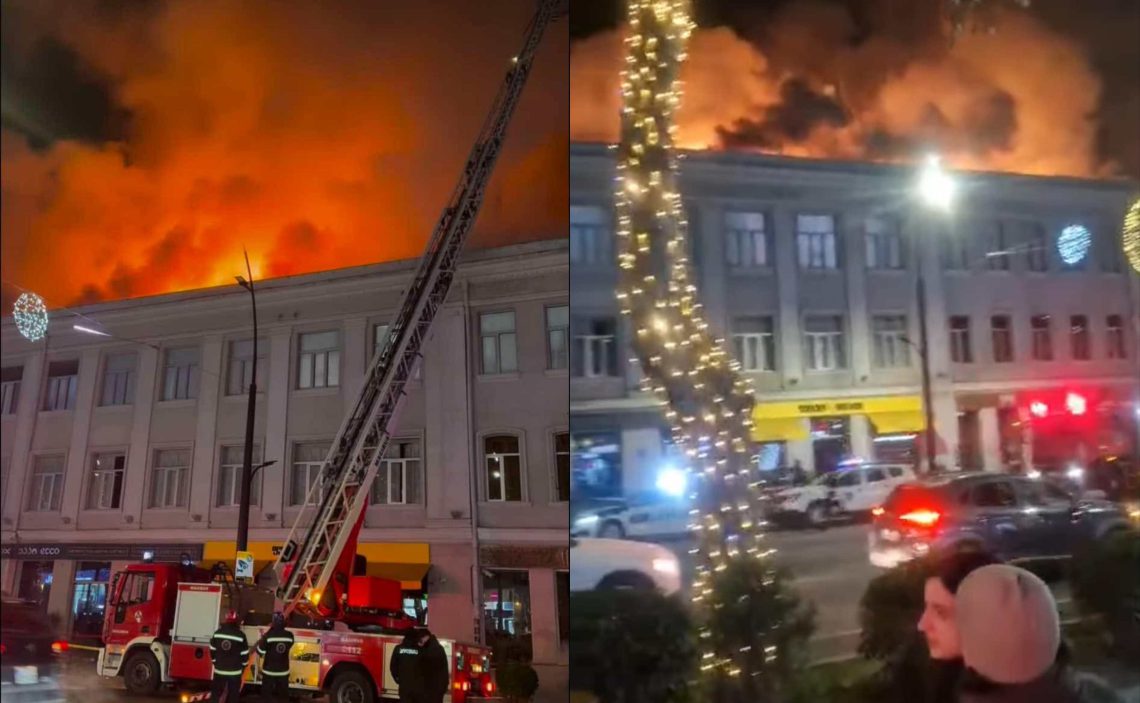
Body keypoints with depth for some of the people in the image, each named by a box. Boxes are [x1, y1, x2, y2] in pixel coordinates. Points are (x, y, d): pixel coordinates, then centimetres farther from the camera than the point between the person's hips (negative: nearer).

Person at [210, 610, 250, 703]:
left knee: (216, 693, 14)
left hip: (219, 670, 2)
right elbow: (245, 654, -6)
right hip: (235, 672, -2)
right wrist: (242, 666, 11)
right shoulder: (241, 635, -12)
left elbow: (212, 650, 5)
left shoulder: (217, 633, -3)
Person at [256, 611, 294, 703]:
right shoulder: (289, 635, -6)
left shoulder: (269, 635, -17)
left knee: (266, 695, 8)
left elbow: (260, 651, -7)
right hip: (283, 671, 3)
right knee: (283, 695, 14)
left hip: (269, 670, -3)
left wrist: (262, 640, 10)